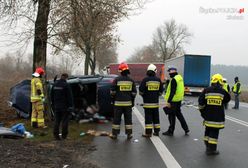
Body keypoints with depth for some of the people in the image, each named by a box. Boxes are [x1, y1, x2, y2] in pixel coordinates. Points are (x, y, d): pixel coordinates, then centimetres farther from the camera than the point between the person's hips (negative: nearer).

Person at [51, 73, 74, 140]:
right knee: (65, 120, 2)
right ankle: (64, 135, 6)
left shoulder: (55, 84, 8)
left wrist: (53, 104, 23)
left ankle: (56, 134, 8)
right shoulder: (66, 85, -14)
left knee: (57, 120, 11)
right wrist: (71, 106, -9)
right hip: (64, 106, -6)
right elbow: (69, 96, -14)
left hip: (56, 106, 6)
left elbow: (52, 95, 16)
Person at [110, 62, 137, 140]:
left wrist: (113, 100, 10)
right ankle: (129, 134, 10)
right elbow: (134, 92, 6)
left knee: (117, 119, 5)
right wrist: (132, 101, 16)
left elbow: (112, 92, -3)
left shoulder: (117, 80, -6)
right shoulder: (131, 80, 3)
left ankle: (115, 134, 9)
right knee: (128, 119, 9)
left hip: (118, 103, -2)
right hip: (128, 103, 2)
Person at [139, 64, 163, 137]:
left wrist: (144, 96, 12)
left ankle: (148, 132, 1)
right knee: (156, 117, 13)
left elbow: (141, 91, -8)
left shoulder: (145, 80, -11)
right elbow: (161, 91, 8)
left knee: (148, 117, -1)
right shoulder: (158, 80, 3)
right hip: (156, 102, 4)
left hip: (147, 102, -4)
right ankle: (156, 131, 20)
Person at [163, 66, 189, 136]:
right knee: (178, 113, 20)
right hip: (179, 100, 9)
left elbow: (172, 92, -23)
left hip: (174, 100, -9)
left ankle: (170, 131, 10)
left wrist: (168, 101, -21)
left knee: (172, 116, 1)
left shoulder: (174, 79, -19)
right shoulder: (180, 77, 10)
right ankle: (186, 128, 24)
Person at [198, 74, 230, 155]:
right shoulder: (223, 91, -7)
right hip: (218, 117, -3)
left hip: (208, 116, 3)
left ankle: (208, 146, 27)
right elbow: (227, 99, 12)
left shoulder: (206, 90, -2)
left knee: (208, 131, 16)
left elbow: (201, 103, 0)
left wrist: (202, 112, 13)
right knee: (214, 132, 2)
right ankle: (211, 149, 5)